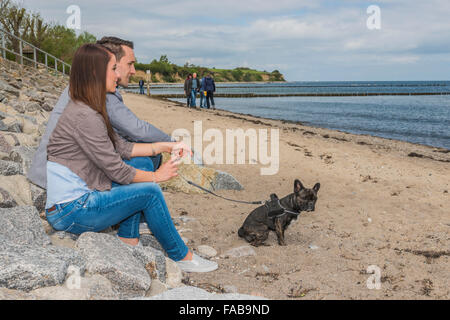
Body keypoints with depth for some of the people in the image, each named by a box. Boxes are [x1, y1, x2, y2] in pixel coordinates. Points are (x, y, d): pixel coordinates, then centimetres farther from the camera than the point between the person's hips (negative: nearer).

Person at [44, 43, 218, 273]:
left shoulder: (85, 109, 10)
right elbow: (116, 170, -18)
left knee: (142, 164, 10)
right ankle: (182, 258, 7)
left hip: (78, 196, 10)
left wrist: (166, 146, 9)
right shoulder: (84, 116, -22)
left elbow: (122, 148, 13)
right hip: (70, 212, -10)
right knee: (150, 192, -10)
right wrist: (156, 176, -4)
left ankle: (128, 240, 11)